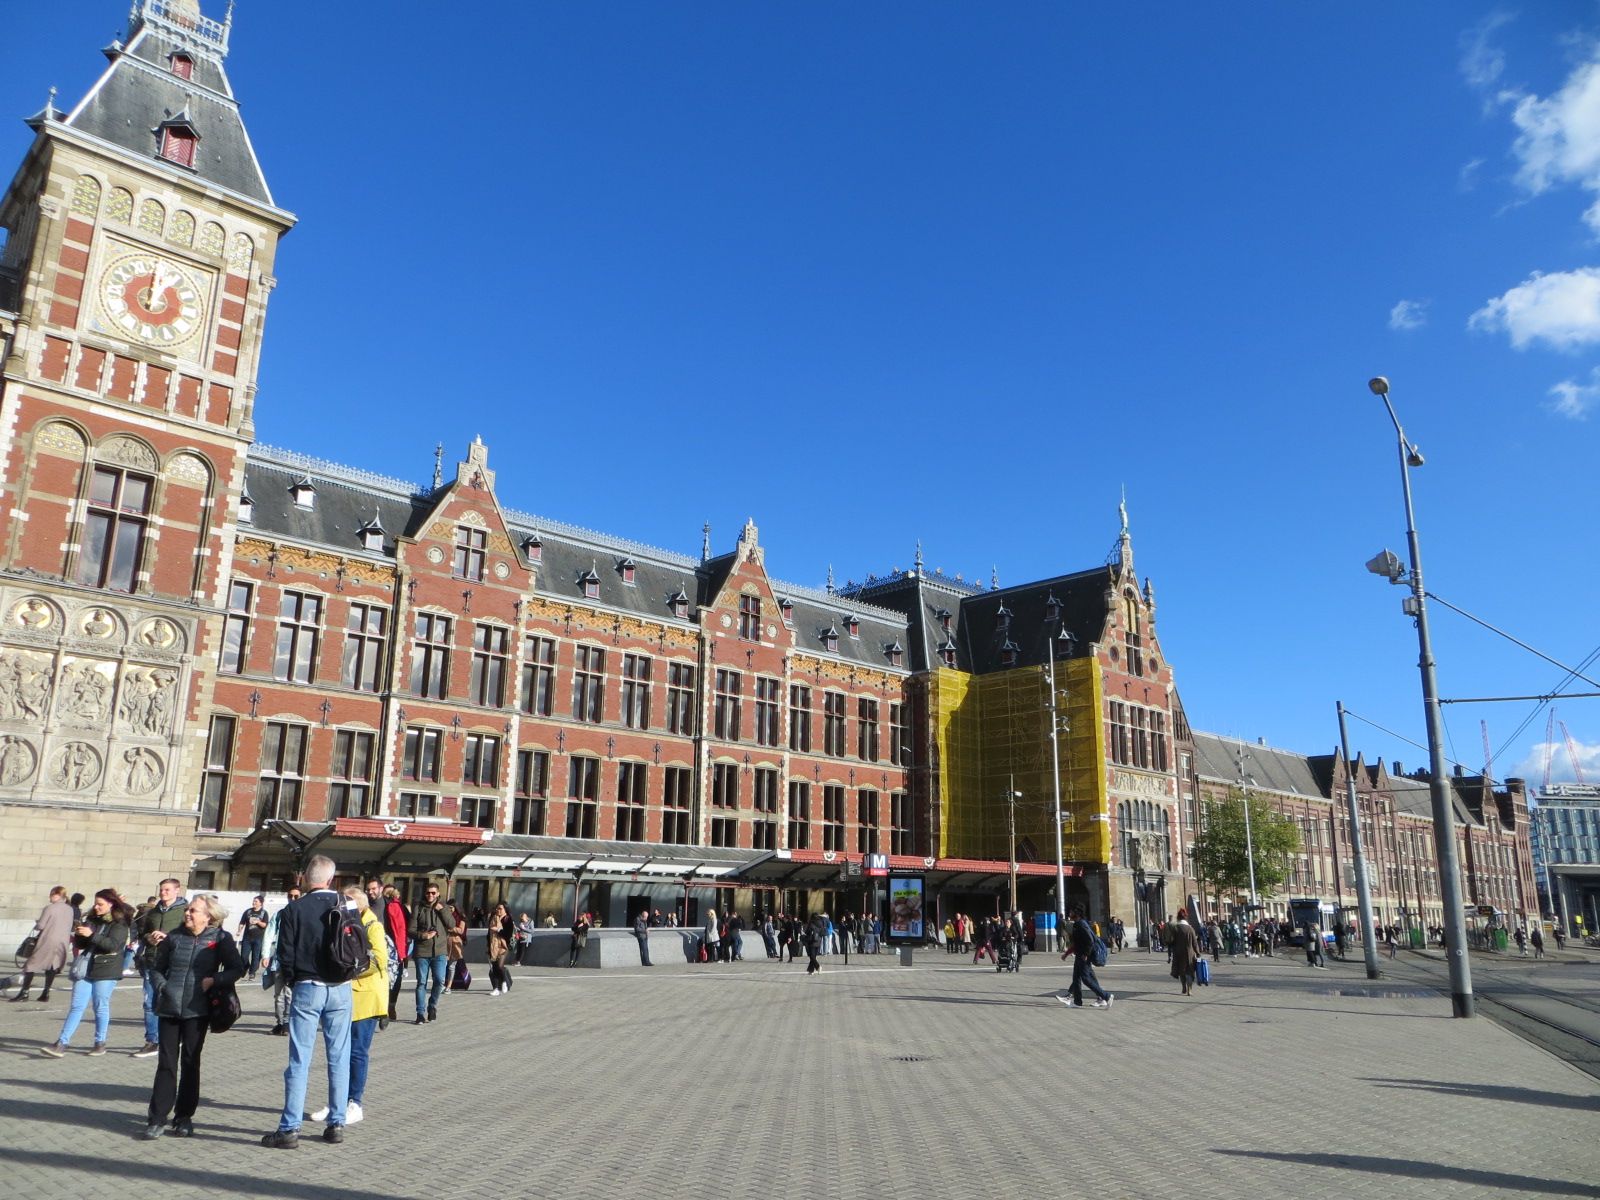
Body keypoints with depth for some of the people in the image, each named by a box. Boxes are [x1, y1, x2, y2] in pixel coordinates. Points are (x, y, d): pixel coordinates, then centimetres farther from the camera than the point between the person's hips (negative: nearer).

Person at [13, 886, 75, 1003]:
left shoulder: (49, 908, -10)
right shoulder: (70, 909, 7)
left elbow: (40, 926, -9)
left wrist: (36, 924, 11)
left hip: (47, 942, -5)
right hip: (63, 942, 5)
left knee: (31, 965, 5)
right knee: (52, 967, 12)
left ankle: (24, 992, 2)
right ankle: (46, 993, 10)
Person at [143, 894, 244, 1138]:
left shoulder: (219, 938, -1)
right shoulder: (174, 937, 6)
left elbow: (236, 968, 0)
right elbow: (156, 967, 17)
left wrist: (214, 980, -13)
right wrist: (161, 986, 0)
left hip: (197, 1010, -2)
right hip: (169, 1008, 2)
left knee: (190, 1062, 5)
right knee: (166, 1063, 2)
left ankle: (184, 1118, 16)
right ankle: (157, 1118, 9)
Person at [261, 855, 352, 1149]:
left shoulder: (295, 910, -7)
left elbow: (285, 955, -6)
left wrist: (294, 981, 10)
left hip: (307, 989, -2)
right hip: (340, 990, 2)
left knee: (299, 1061, 3)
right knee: (339, 1059, 9)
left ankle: (290, 1128, 5)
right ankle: (337, 1124, 15)